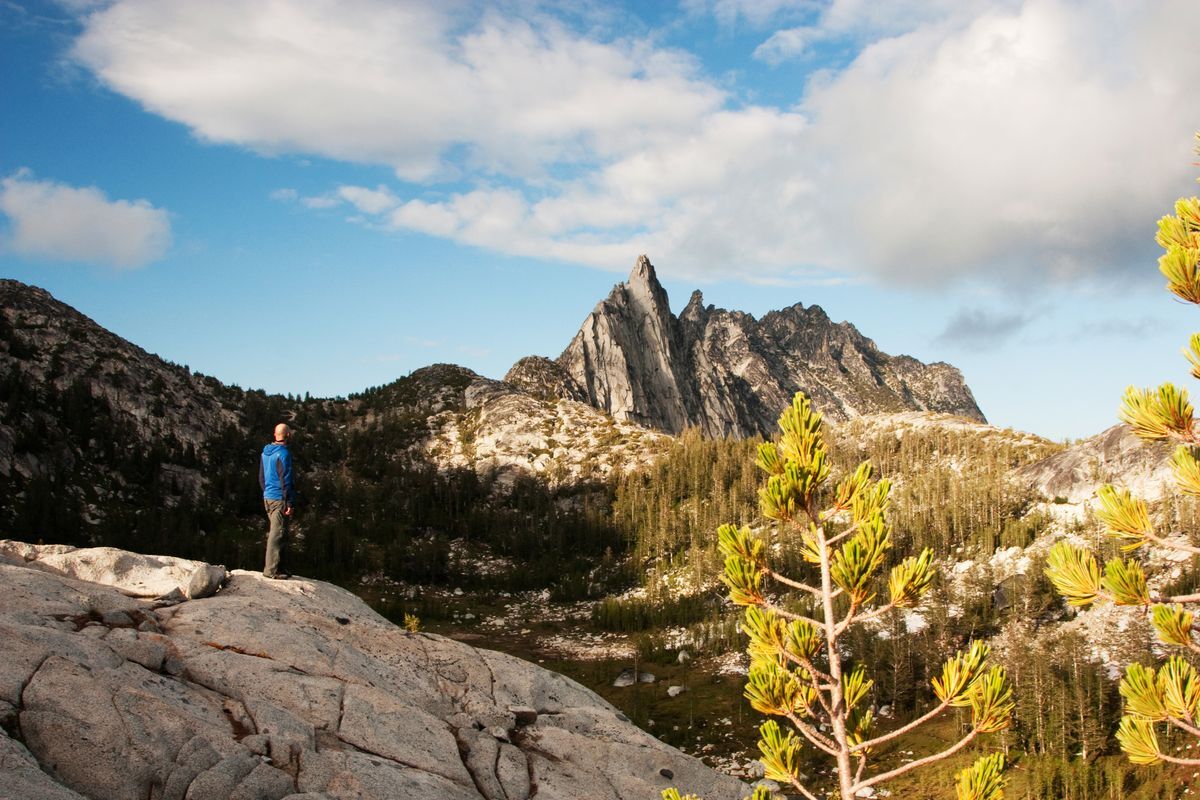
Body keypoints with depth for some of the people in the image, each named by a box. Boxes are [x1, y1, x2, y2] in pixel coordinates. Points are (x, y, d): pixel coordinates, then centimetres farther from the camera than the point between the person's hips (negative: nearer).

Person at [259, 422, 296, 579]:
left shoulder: (265, 452, 11)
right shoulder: (283, 453, -15)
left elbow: (261, 477, 19)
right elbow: (285, 480, -17)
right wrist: (290, 503, -15)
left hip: (268, 498, 9)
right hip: (280, 499, -9)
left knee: (275, 533, 16)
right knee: (278, 535, -4)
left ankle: (271, 567, 19)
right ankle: (272, 569, -2)